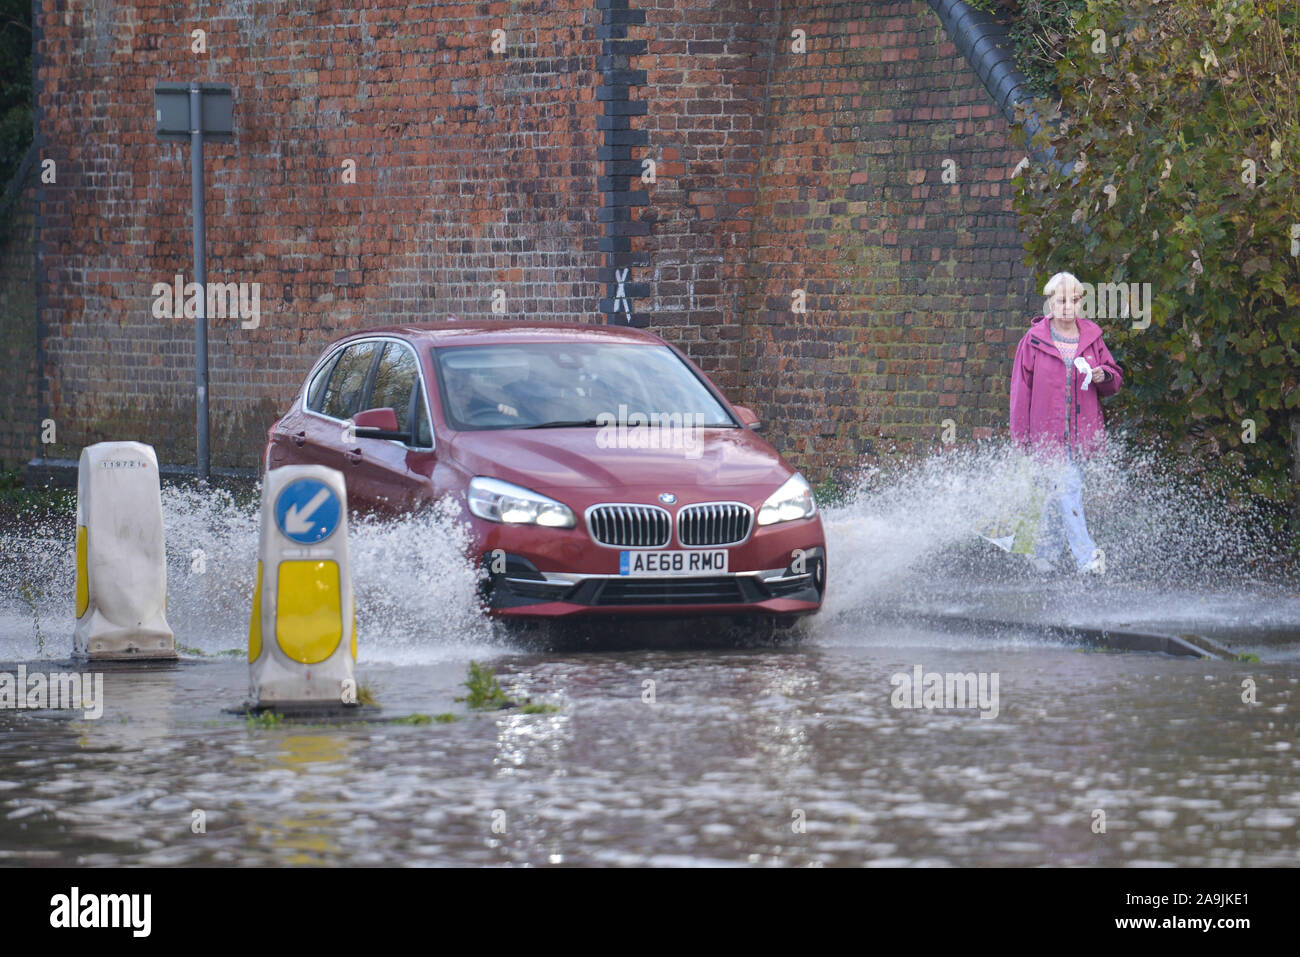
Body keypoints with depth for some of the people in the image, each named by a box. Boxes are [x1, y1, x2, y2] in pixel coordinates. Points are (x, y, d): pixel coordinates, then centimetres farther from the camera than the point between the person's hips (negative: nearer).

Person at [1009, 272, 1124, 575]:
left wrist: (1104, 377, -10)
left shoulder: (1091, 337, 8)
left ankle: (1043, 553, 25)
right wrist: (1020, 436, -1)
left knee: (1060, 492, 11)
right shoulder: (1034, 340, -1)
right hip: (1048, 430, -4)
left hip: (1082, 432, 4)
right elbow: (1021, 388, 1)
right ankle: (1086, 555, -21)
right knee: (1068, 487, -14)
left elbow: (1115, 378, 17)